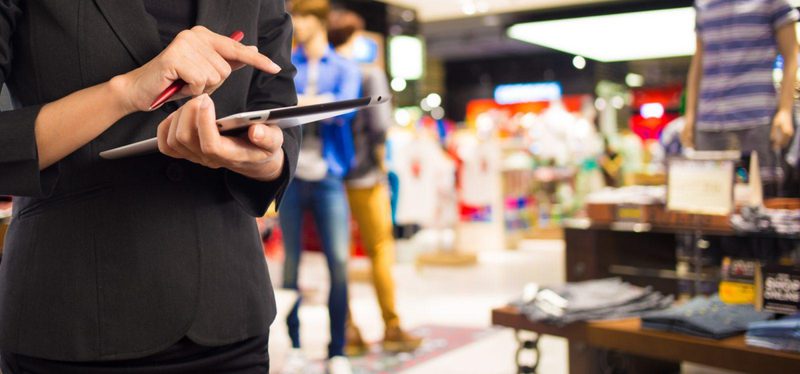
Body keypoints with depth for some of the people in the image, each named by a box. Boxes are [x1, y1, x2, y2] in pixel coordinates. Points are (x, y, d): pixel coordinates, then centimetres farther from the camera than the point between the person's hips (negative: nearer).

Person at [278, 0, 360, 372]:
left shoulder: (344, 68, 10)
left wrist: (296, 103, -10)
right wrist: (317, 103, -12)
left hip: (328, 175, -1)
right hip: (290, 174, 1)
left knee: (339, 262, -6)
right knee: (290, 262, 3)